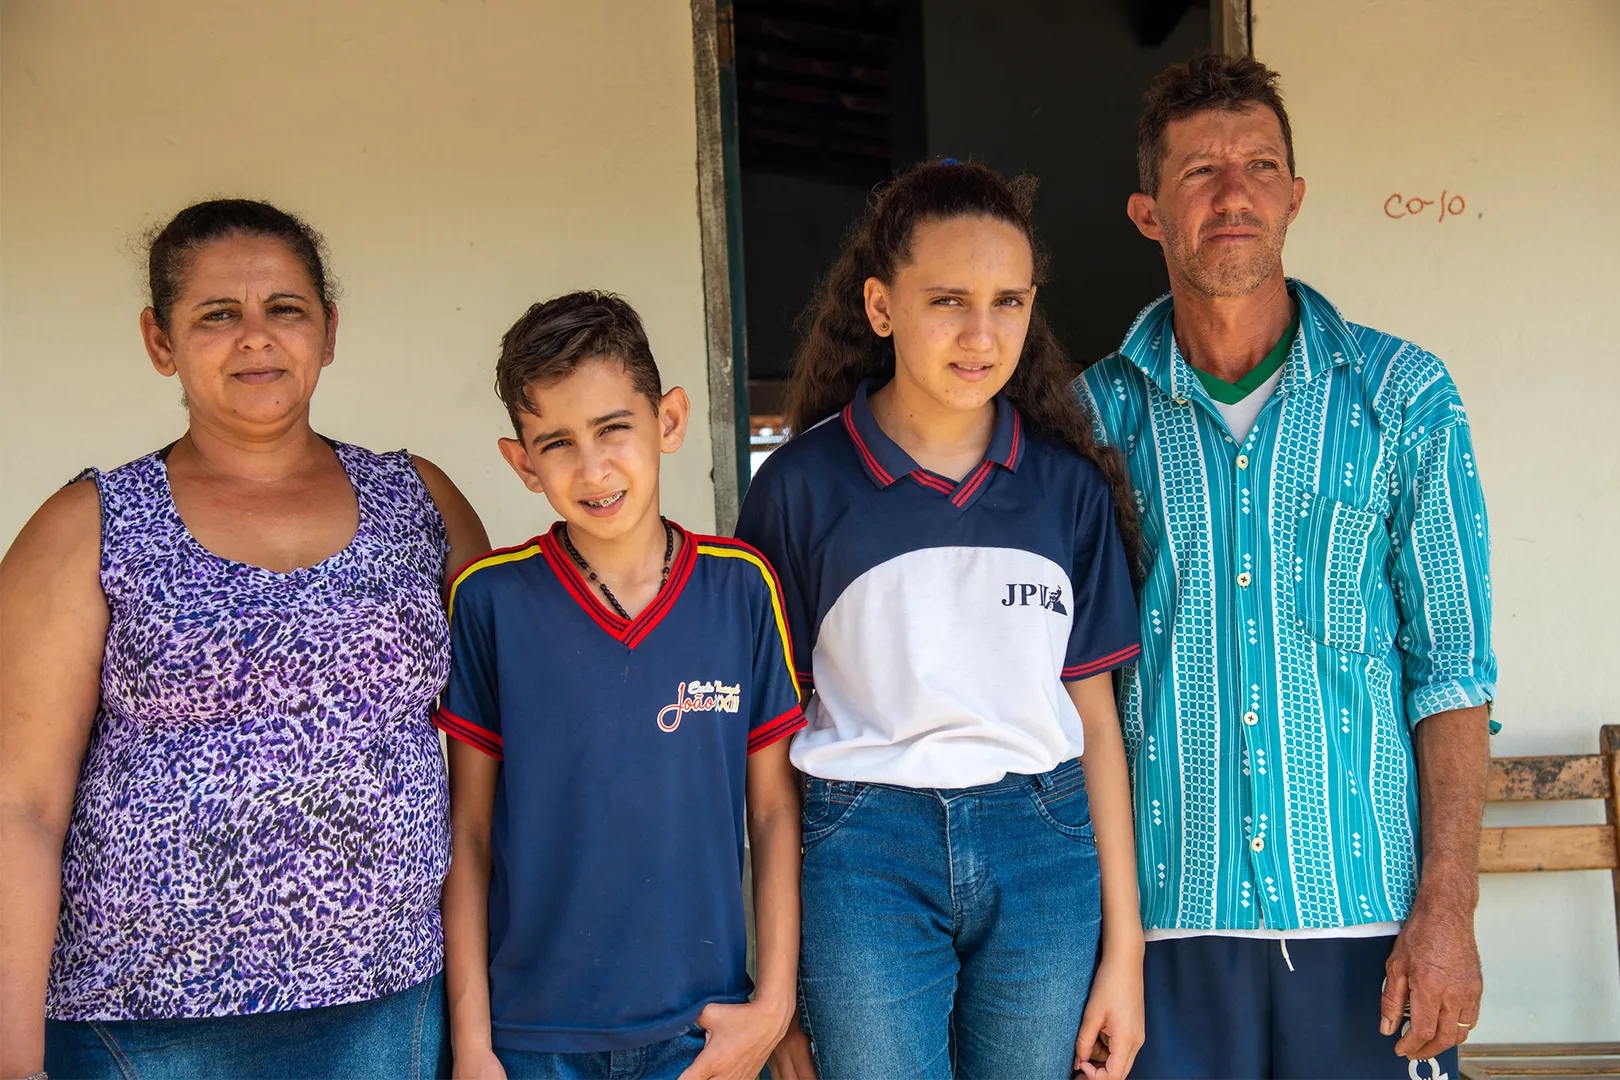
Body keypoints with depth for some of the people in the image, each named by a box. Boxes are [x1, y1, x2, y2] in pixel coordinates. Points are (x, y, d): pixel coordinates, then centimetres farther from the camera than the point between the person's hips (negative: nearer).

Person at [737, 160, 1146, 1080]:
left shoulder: (1069, 484, 5)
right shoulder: (804, 485, -3)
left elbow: (1095, 716, 7)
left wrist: (1124, 949, 5)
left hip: (1045, 852, 3)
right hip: (865, 859, -2)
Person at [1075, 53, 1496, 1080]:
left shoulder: (1403, 395, 2)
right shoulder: (1098, 415, 3)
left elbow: (1450, 667, 0)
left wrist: (1447, 907, -7)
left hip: (1372, 904, 0)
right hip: (1167, 913, 0)